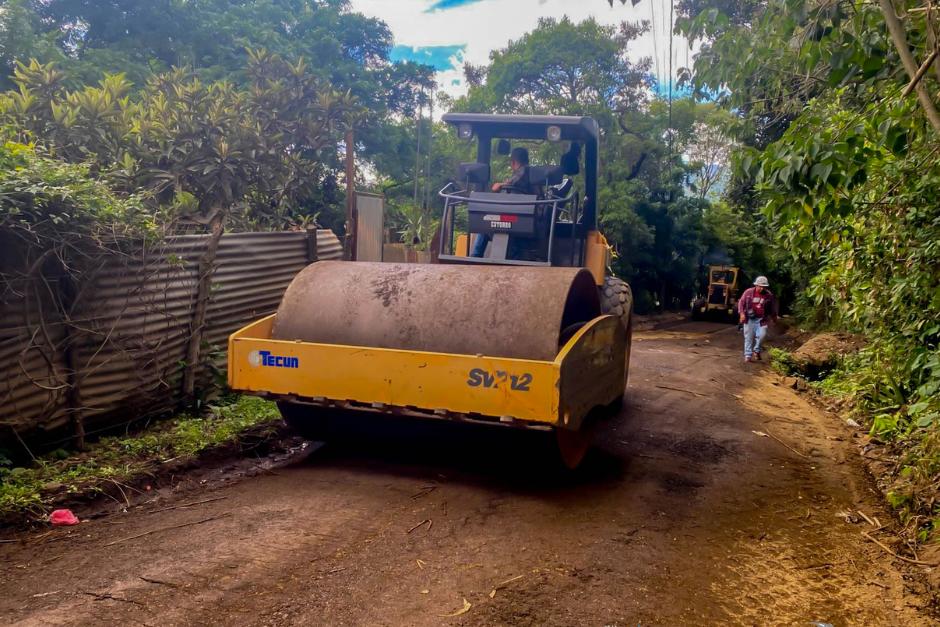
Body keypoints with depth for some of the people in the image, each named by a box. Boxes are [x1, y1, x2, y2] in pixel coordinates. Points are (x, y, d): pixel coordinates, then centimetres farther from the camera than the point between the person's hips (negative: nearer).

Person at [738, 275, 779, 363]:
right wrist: (742, 313, -11)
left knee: (761, 335, -13)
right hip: (749, 318, 0)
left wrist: (774, 317, 18)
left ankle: (756, 351, 12)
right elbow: (741, 302, 0)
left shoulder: (769, 295, -3)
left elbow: (773, 307, 11)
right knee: (749, 337, 3)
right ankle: (748, 355, 11)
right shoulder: (748, 292, -6)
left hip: (761, 319, 0)